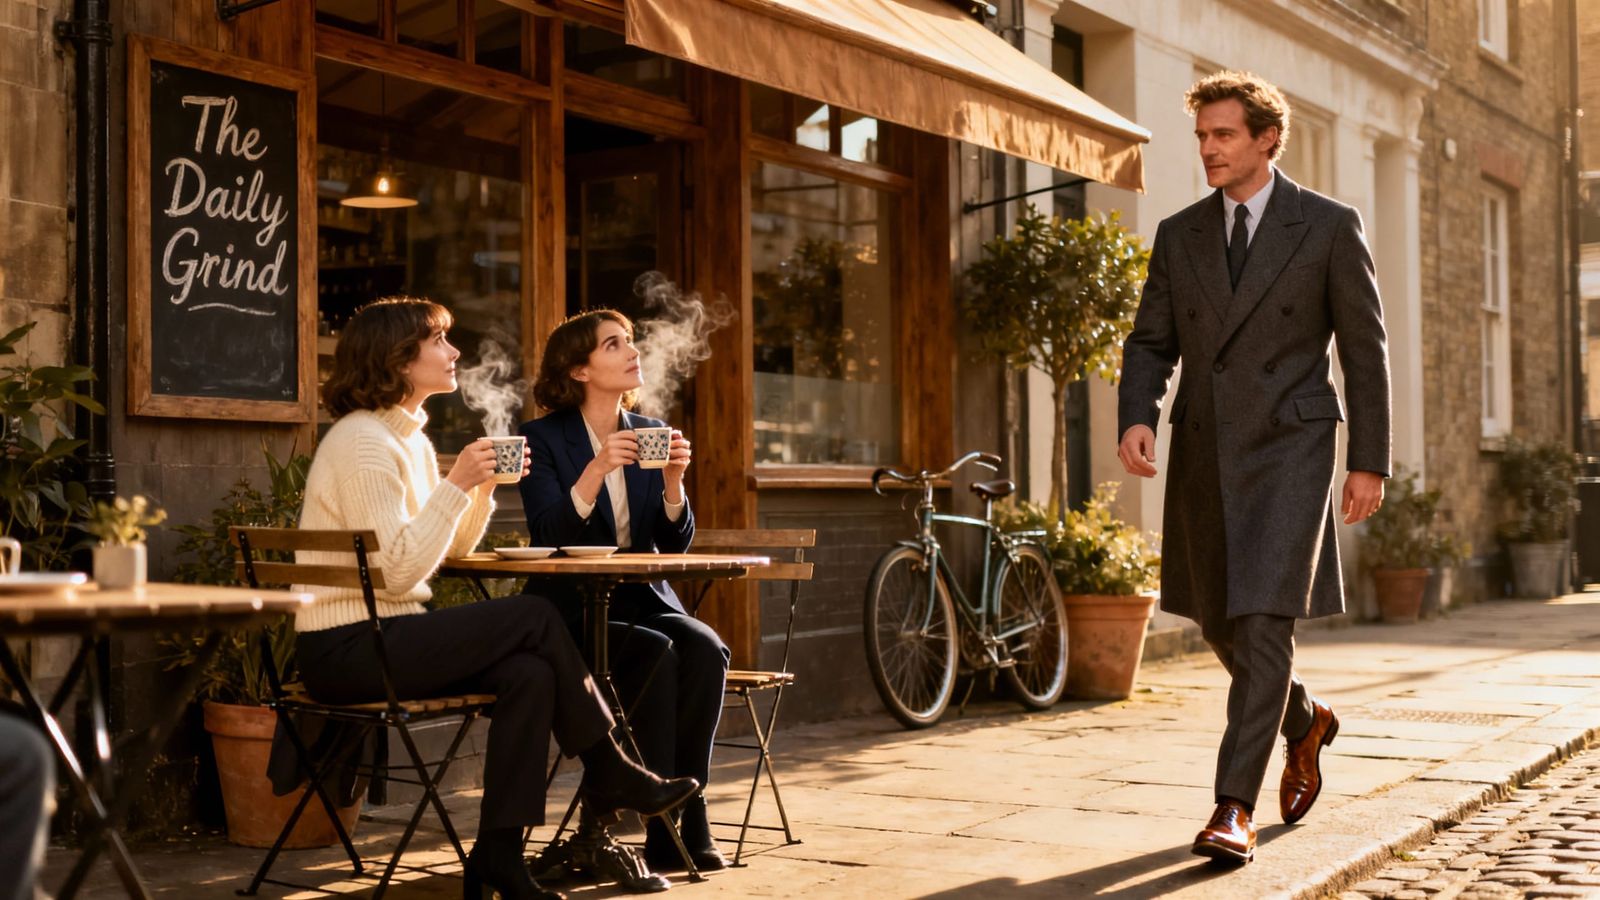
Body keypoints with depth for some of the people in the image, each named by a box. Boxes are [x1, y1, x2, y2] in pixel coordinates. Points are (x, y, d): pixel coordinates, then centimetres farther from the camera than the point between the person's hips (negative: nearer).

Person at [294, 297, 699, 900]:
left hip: (384, 636, 9)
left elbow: (453, 548, 19)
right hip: (345, 648, -8)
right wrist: (456, 485, -19)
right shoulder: (363, 443, -14)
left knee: (529, 674, -17)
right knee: (535, 616, -17)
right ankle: (609, 774, -2)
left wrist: (485, 485, 3)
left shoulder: (409, 437, 15)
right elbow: (396, 572, -21)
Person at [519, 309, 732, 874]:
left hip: (644, 600, 4)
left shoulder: (652, 433, 10)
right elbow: (549, 535, -16)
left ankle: (687, 826, -19)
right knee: (657, 654, -31)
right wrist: (596, 472, -28)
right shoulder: (545, 439, -3)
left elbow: (675, 543, 6)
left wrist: (673, 480, -13)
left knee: (705, 650, -26)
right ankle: (665, 823, -21)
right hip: (574, 613, -4)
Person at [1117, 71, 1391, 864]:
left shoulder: (1330, 227, -1)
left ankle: (1234, 809, -11)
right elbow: (1151, 343, 7)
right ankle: (1306, 723, 43)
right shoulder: (1180, 235, 9)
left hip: (1288, 449, -5)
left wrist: (1369, 461, -4)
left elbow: (1364, 348, 0)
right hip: (1203, 451, 5)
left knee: (1263, 625, -14)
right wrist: (1136, 417, -13)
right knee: (1221, 625, 14)